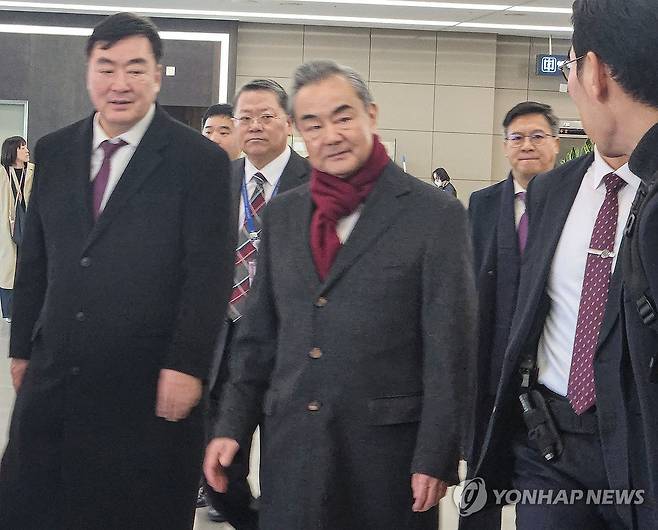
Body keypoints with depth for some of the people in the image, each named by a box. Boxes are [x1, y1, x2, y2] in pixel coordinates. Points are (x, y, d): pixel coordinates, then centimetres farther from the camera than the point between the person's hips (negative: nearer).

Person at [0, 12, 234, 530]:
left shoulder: (199, 160, -6)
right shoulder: (54, 152, 10)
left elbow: (209, 273, -9)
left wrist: (186, 366, -14)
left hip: (146, 387, -4)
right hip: (54, 375, 5)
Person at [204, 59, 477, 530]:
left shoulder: (437, 215, -5)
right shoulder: (282, 215, 10)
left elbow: (450, 350, -7)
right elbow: (259, 336, 14)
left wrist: (437, 458, -10)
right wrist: (232, 426, 8)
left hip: (388, 448, -4)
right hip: (290, 448, 4)